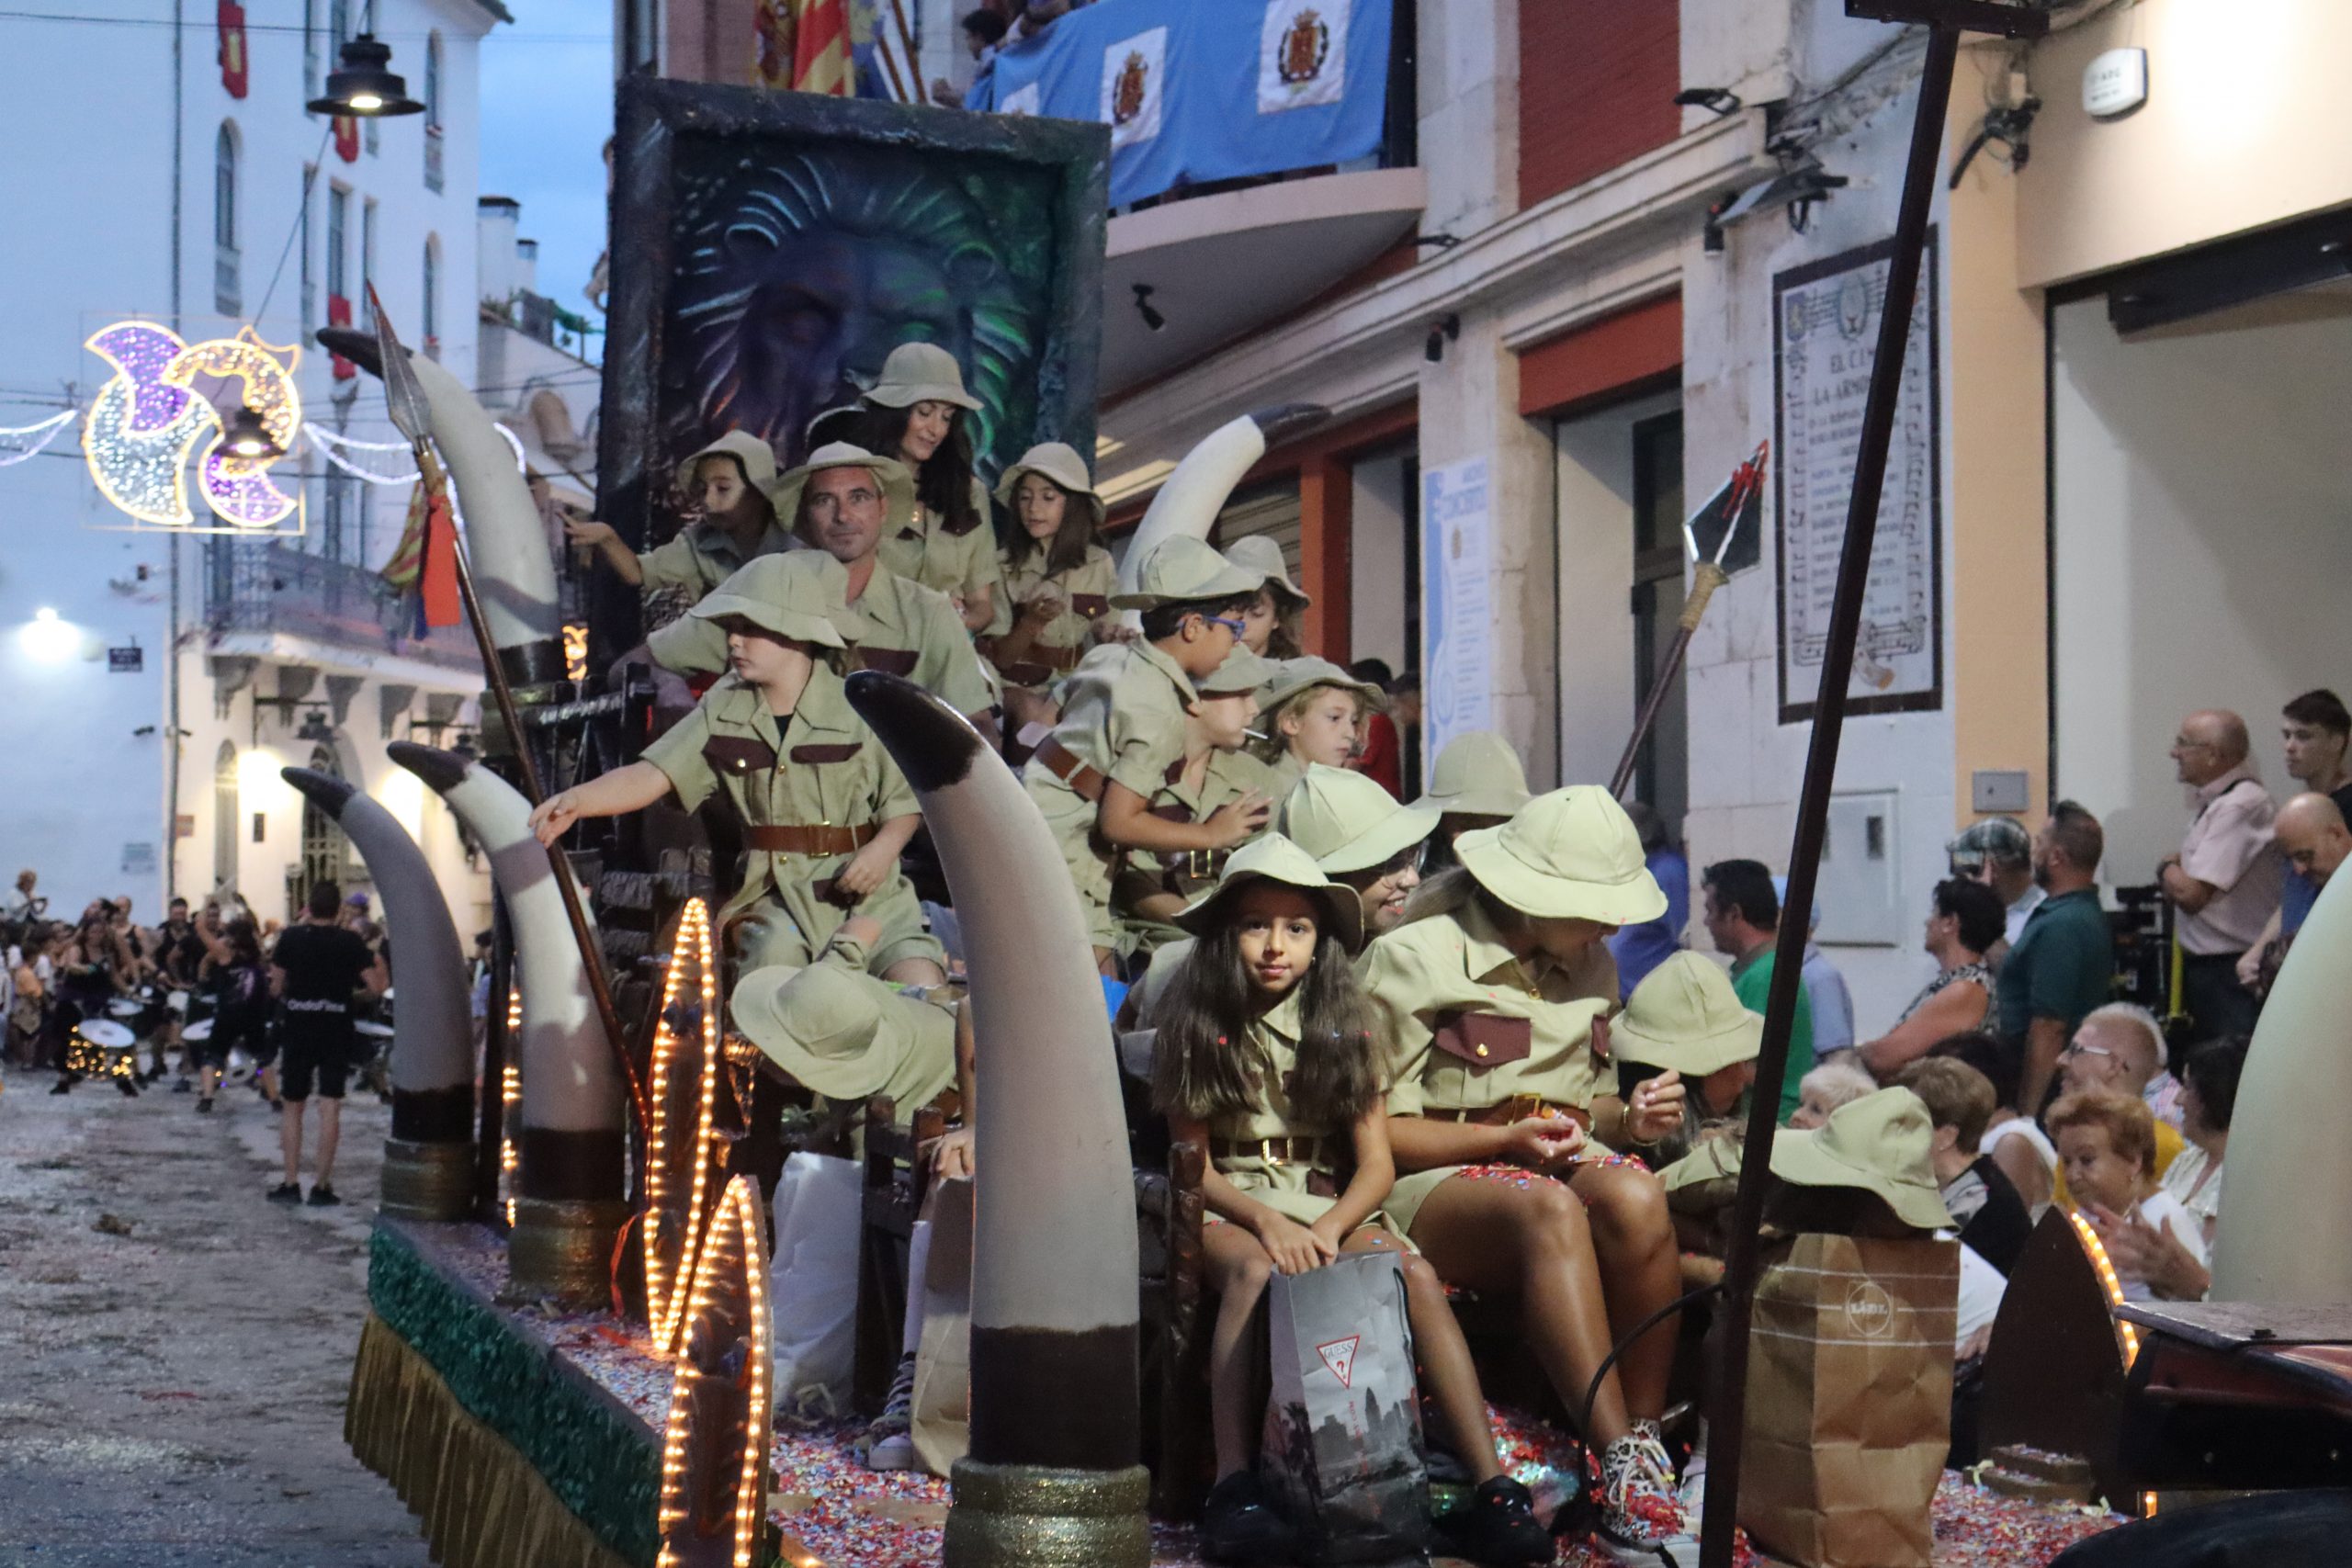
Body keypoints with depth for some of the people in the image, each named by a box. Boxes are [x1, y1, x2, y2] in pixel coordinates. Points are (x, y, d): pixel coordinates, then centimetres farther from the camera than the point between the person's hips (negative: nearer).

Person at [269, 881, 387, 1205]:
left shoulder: (291, 938, -3)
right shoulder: (350, 942, -6)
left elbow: (276, 986, 4)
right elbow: (376, 987, -8)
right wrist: (378, 966, 13)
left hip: (298, 1029, 1)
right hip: (336, 1031, -1)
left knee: (292, 1106, 12)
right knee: (330, 1107, 0)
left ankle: (291, 1183, 9)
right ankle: (321, 1185, -2)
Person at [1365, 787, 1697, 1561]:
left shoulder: (1589, 966, 14)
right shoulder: (1413, 959, -6)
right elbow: (1375, 1130, -6)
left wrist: (1626, 1120, -1)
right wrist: (1505, 1141, -16)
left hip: (1557, 1162, 5)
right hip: (1432, 1183, -5)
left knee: (1636, 1197, -33)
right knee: (1550, 1211, -39)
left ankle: (1649, 1444, -27)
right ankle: (1621, 1470, -42)